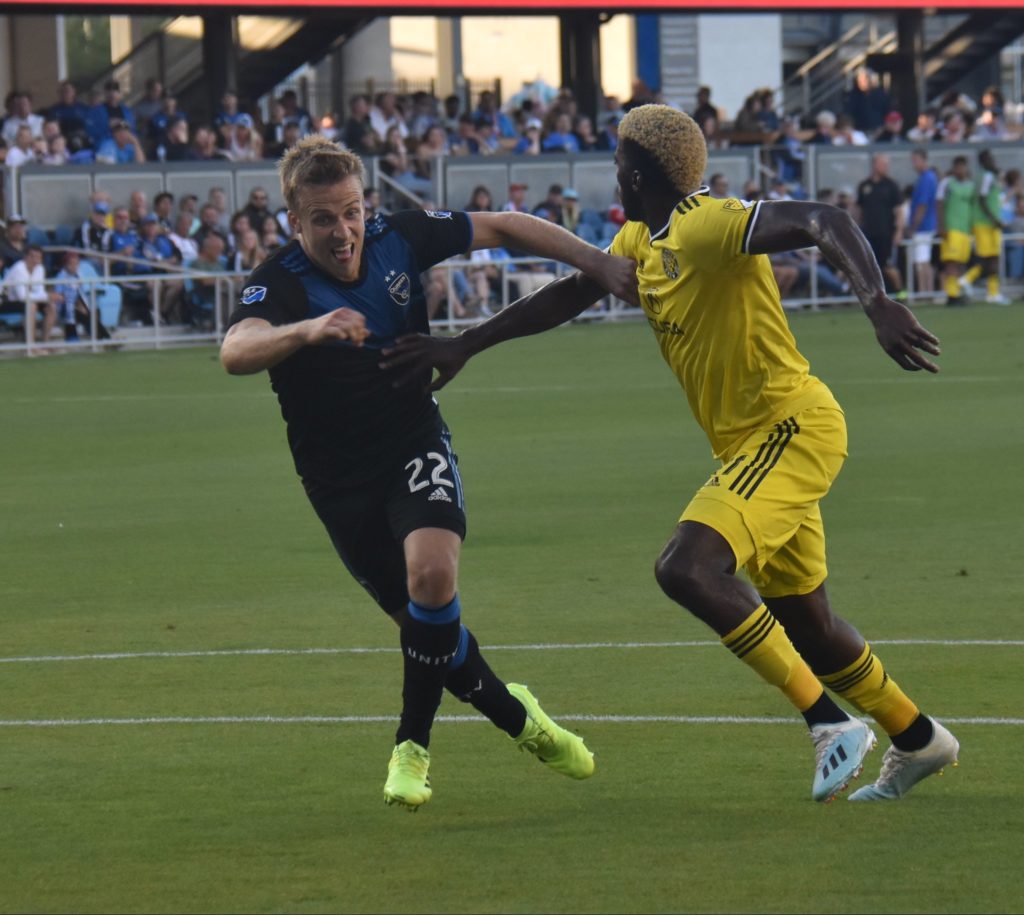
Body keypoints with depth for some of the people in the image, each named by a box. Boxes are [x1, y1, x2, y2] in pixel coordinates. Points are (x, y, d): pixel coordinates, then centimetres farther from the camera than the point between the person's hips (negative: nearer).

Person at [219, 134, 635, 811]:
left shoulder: (400, 239, -9)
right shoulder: (280, 285, -20)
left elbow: (505, 228, 4)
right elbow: (236, 350, -42)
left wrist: (599, 263, -2)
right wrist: (309, 329, -60)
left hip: (417, 448, 1)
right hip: (341, 477, -1)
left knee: (432, 575, -25)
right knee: (427, 625, -3)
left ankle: (413, 747, -5)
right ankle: (516, 716, 24)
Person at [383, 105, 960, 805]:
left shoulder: (707, 226, -18)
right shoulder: (641, 240, 11)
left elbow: (826, 223, -30)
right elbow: (569, 294, 20)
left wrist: (879, 304, -45)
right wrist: (464, 346, 18)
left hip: (793, 428, -10)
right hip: (751, 440, 10)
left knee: (689, 569, -25)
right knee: (804, 621, 15)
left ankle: (832, 724, -20)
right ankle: (918, 740, 32)